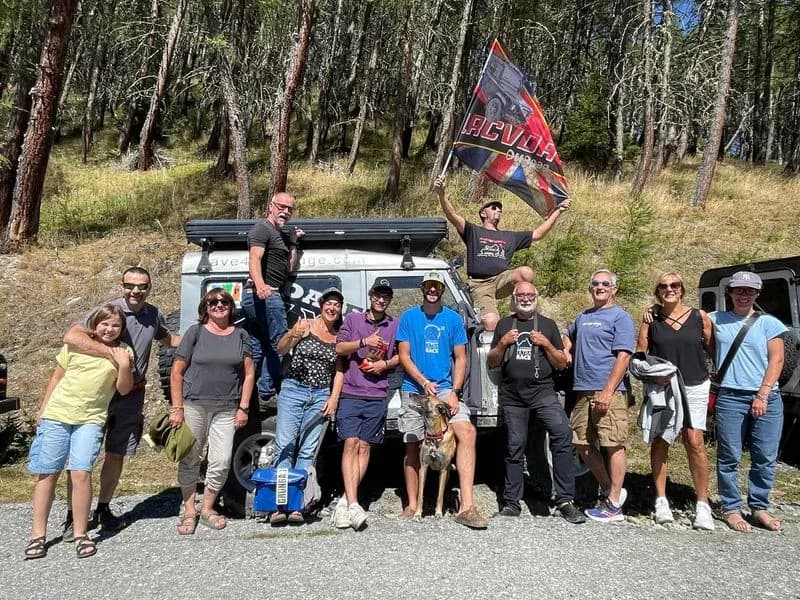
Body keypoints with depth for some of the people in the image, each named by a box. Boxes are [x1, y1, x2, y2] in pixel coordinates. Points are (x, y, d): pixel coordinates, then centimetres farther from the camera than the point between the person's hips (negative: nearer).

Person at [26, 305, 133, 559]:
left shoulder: (123, 352, 1)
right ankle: (38, 535, 16)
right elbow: (57, 377, 12)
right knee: (47, 474, 5)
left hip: (90, 420, -1)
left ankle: (81, 534, 2)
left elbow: (123, 390, 0)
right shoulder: (75, 345, 2)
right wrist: (43, 409, 13)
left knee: (81, 473, -12)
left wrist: (124, 366, -15)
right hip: (56, 415, 1)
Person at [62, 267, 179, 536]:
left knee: (117, 455, 14)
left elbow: (168, 339, 25)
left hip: (132, 395, 5)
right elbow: (71, 337, -28)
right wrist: (112, 353, -32)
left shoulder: (154, 315, 4)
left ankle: (103, 509, 30)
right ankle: (73, 516, 13)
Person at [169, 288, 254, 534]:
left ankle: (207, 508, 20)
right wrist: (177, 408, -5)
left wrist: (243, 407, 1)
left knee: (221, 462, 0)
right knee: (190, 460, 6)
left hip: (226, 409, 2)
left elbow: (249, 373, 7)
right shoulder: (196, 332, 0)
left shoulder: (240, 334, 7)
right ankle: (189, 511, 22)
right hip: (193, 405, -1)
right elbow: (177, 372, 0)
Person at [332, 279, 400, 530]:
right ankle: (353, 505, -13)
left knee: (364, 447, 2)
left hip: (377, 396, 2)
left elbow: (402, 355, 13)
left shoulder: (395, 325, 11)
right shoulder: (353, 319, 9)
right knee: (351, 444, -10)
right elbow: (339, 348, 2)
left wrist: (385, 363, -5)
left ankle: (345, 502, 8)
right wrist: (364, 342, -12)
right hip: (350, 393, -1)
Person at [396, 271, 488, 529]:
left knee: (467, 432, -20)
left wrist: (454, 391, -7)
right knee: (412, 447, 7)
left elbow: (460, 358, 6)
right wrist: (424, 382, -13)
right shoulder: (409, 317, 5)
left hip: (444, 389, 0)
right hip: (413, 390, 0)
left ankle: (466, 506, -21)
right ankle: (412, 505, 22)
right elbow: (404, 355, 1)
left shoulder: (453, 319, 8)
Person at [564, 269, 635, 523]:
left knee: (614, 444, -4)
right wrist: (567, 353, 17)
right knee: (582, 443, 10)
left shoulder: (620, 317, -2)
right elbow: (568, 337, 40)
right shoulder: (582, 317, 18)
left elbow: (623, 357, -12)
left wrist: (608, 391, -20)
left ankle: (614, 504, 5)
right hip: (583, 390, 8)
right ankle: (609, 489, 25)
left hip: (609, 392, -7)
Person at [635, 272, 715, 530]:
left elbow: (712, 349, 7)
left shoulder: (699, 316, 3)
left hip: (694, 387, 0)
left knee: (694, 442, -4)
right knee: (659, 442, 5)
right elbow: (640, 353, 4)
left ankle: (703, 504, 8)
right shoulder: (651, 318, 3)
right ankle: (661, 500, 16)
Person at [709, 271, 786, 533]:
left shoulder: (769, 323, 6)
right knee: (729, 457, 1)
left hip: (766, 399, 1)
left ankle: (759, 507, 21)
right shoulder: (716, 319, 8)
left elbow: (776, 360, 1)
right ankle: (731, 509, 14)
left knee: (765, 458, 5)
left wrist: (762, 395, -8)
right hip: (730, 398, -1)